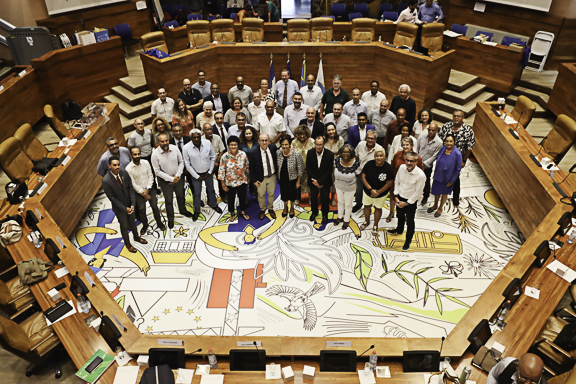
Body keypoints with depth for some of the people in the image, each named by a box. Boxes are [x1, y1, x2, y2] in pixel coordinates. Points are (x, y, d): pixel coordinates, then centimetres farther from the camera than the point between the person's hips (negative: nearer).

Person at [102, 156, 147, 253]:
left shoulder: (124, 173, -14)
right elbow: (112, 198, -20)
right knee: (124, 226, 17)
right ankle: (127, 244, 41)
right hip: (119, 207, -4)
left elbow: (131, 188, -7)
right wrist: (125, 208, -18)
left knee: (132, 222, 26)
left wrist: (132, 204, -14)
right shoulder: (106, 181, -27)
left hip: (130, 204, 4)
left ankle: (136, 237, 53)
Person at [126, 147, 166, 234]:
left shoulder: (146, 162, -11)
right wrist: (143, 193, -14)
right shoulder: (128, 168, -18)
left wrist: (147, 189, -12)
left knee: (155, 206, 6)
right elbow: (133, 184, -14)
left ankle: (159, 223, 29)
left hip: (150, 189, 2)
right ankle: (145, 225, 31)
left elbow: (151, 176, -5)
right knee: (142, 209, 6)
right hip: (138, 192, -1)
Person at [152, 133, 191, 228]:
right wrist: (171, 179, -19)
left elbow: (181, 162, -3)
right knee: (168, 200, 14)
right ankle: (170, 218, 37)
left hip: (178, 178, 3)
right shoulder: (155, 154, -21)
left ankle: (183, 210, 53)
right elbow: (157, 171, -17)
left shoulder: (175, 148, -15)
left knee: (181, 196, 25)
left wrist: (178, 175, -13)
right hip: (165, 181, -3)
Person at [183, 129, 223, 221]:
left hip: (208, 172, 2)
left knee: (211, 189, 22)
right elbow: (188, 165, -12)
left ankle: (213, 204, 48)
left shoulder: (207, 143, -20)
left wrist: (209, 172, -6)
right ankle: (196, 211, 37)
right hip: (196, 174, -2)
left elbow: (213, 157, -6)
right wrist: (197, 176, -10)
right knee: (197, 193, 15)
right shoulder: (186, 148, -23)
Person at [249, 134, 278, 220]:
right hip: (261, 178, -3)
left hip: (272, 177, 3)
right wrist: (254, 180, -11)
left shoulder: (273, 148, -12)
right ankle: (262, 210, 42)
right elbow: (251, 168, -12)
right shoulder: (253, 153, -21)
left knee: (271, 194, 21)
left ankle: (270, 209, 45)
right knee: (261, 195, 17)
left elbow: (276, 160, 8)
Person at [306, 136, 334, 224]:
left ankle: (325, 214, 35)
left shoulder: (330, 155, -20)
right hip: (313, 180, 2)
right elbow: (308, 168, -6)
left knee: (325, 198, 11)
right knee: (313, 197, 16)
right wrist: (313, 180, -14)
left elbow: (329, 171, -16)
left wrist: (319, 181, -19)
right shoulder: (310, 153, -14)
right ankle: (314, 212, 41)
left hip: (325, 181, -2)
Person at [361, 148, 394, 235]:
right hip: (367, 191, 2)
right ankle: (366, 222, 48)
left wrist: (378, 192, -16)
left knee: (378, 208, 17)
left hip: (381, 193, -2)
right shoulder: (369, 164, -19)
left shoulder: (388, 168, -23)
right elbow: (363, 177, -13)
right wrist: (371, 189, -20)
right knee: (367, 206, 21)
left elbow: (389, 183, -17)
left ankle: (375, 226, 39)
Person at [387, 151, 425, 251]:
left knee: (410, 221, 13)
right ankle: (399, 230, 59)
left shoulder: (420, 175, -28)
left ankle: (408, 241, 35)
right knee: (400, 216, 30)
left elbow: (418, 193, -20)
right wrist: (396, 197, -3)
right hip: (400, 198, 5)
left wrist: (406, 203, -14)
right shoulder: (402, 167, -14)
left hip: (411, 201, -5)